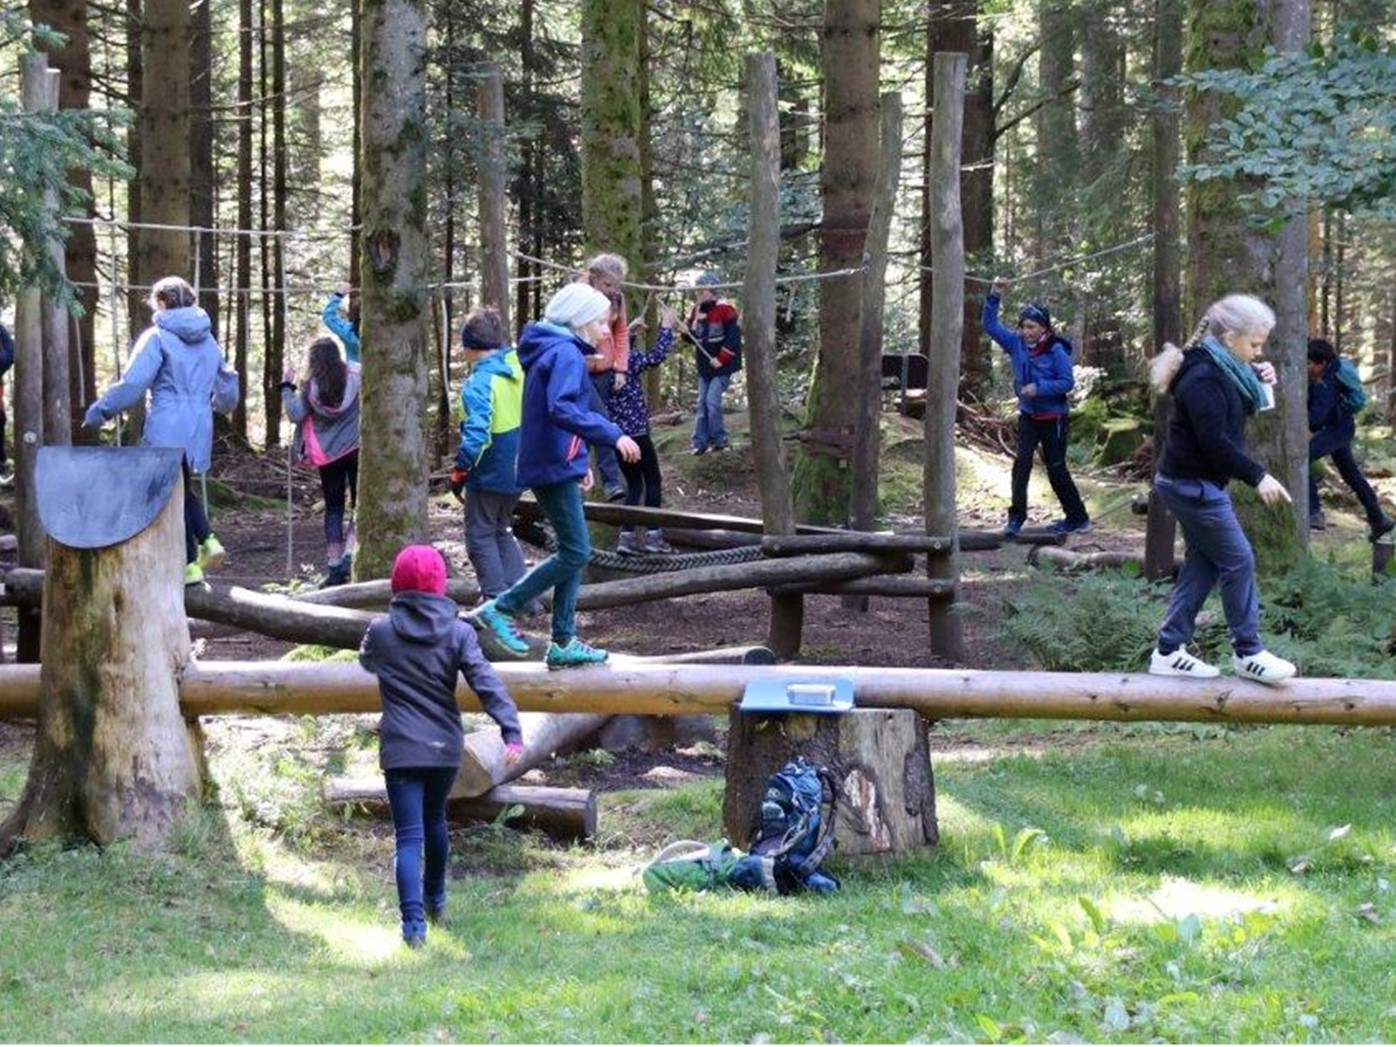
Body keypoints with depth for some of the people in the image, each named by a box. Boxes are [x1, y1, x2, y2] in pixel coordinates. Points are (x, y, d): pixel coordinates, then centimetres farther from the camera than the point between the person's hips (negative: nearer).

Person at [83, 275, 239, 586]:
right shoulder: (209, 342, 12)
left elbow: (132, 384, -14)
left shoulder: (157, 337, -7)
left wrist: (100, 411, -4)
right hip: (200, 429, 6)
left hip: (167, 429, -6)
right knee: (183, 490, 22)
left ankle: (190, 564, 0)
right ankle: (208, 540, 3)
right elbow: (226, 392, 19)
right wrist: (216, 404, 42)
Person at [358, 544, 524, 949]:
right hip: (446, 748, 2)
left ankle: (414, 922, -20)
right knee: (434, 820, 26)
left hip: (400, 749, -2)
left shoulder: (381, 630, -4)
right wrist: (512, 732, -19)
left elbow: (367, 661, 19)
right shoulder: (458, 633, -4)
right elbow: (487, 683, -13)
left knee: (409, 837, -5)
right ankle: (436, 900, 44)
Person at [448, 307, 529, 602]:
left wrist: (459, 472, -19)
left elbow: (476, 434, -29)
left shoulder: (480, 383, -22)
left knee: (481, 536, 6)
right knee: (502, 531, 23)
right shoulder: (518, 369, 1)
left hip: (488, 476, -8)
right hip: (518, 472, 8)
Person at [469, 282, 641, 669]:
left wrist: (578, 460, 21)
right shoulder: (565, 353, -15)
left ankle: (564, 643, 13)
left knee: (573, 553, 12)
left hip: (554, 465, 10)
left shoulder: (551, 350, 16)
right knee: (576, 553, -8)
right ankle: (501, 608, -4)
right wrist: (612, 435, -31)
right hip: (554, 466, -10)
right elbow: (563, 410, -30)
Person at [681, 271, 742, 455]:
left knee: (712, 400, -15)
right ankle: (700, 442, 8)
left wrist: (721, 359, -19)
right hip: (705, 365, 7)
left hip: (722, 365, -7)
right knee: (702, 403, 5)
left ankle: (719, 439, -4)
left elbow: (734, 337, -16)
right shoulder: (696, 310, 8)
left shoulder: (725, 309, -13)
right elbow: (692, 337, 14)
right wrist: (687, 332, -10)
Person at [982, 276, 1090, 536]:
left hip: (1054, 418, -5)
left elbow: (1067, 382, -17)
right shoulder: (1016, 343, -2)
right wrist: (994, 296, -13)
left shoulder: (1056, 351, -16)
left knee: (1056, 469, 3)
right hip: (1028, 415, 5)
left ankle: (1078, 519, 17)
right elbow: (989, 324, -1)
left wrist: (1039, 388, -27)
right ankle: (1016, 517, -8)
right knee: (1022, 462, -9)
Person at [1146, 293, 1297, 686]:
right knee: (1238, 561, -5)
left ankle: (1169, 652, 16)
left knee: (1204, 563, 13)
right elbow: (1215, 440, -27)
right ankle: (1248, 653, 3)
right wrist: (1257, 477, -25)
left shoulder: (1223, 369, 9)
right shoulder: (1204, 378, -23)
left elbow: (1242, 408, 21)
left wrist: (1261, 382, 3)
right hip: (1193, 486, -11)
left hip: (1194, 484, 11)